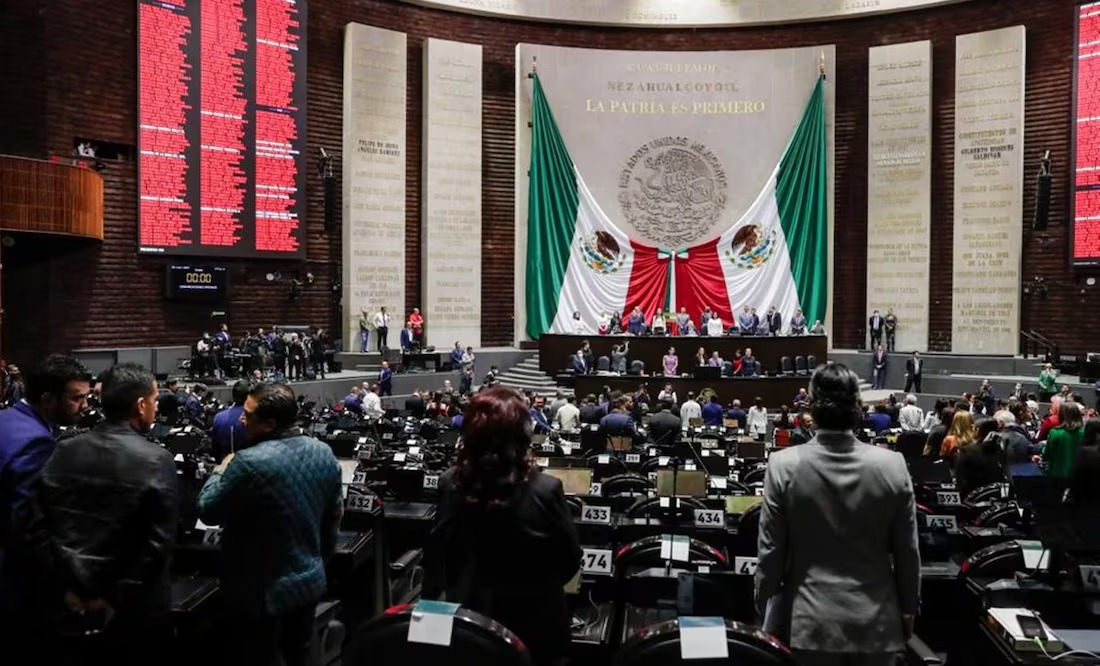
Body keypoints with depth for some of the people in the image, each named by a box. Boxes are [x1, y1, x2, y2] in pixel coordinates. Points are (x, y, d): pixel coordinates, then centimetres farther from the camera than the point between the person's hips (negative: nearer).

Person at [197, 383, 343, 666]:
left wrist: (221, 471, 5)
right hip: (310, 582, 6)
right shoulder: (324, 452, -5)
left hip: (263, 592, -6)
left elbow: (207, 512, -12)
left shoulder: (249, 463, -27)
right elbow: (335, 512, 7)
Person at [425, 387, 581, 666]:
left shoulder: (450, 483, -16)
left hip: (468, 617, 3)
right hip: (532, 623, -3)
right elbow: (569, 560, -11)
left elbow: (437, 554, -2)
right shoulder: (545, 490, -26)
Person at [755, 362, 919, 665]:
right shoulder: (892, 465, -10)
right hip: (876, 621, 2)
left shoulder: (784, 465, -14)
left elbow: (770, 550, -8)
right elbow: (907, 550, -1)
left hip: (810, 621, -1)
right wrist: (908, 608, 15)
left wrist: (767, 613, 5)